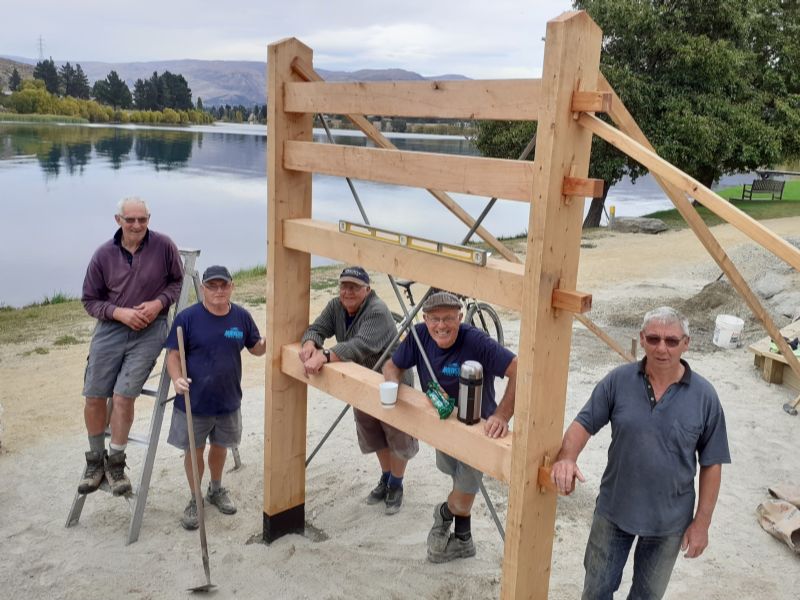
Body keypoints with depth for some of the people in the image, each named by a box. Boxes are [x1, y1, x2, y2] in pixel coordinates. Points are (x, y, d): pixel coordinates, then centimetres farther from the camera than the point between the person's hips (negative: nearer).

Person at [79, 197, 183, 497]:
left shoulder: (163, 246, -6)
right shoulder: (104, 254, -2)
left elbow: (178, 280, 9)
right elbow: (90, 299, 5)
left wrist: (159, 302, -10)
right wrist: (119, 312, -12)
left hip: (150, 331, -2)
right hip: (110, 328, 2)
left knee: (122, 396, -13)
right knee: (93, 397, 3)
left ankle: (115, 463, 9)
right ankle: (95, 461, 25)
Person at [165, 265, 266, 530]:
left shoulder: (241, 316, -5)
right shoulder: (187, 317, -15)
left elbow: (257, 348, 7)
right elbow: (173, 354, -12)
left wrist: (270, 340, -15)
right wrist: (177, 378, -31)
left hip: (229, 401, 3)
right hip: (194, 403, -3)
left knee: (220, 446, 22)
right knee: (194, 451, 13)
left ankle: (216, 490, 47)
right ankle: (195, 500, 35)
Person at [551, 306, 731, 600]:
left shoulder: (704, 397, -12)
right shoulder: (618, 381, -11)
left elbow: (711, 464, -6)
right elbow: (584, 423, -8)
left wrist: (702, 522, -5)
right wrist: (566, 457, -29)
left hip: (669, 520, 0)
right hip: (613, 510, 1)